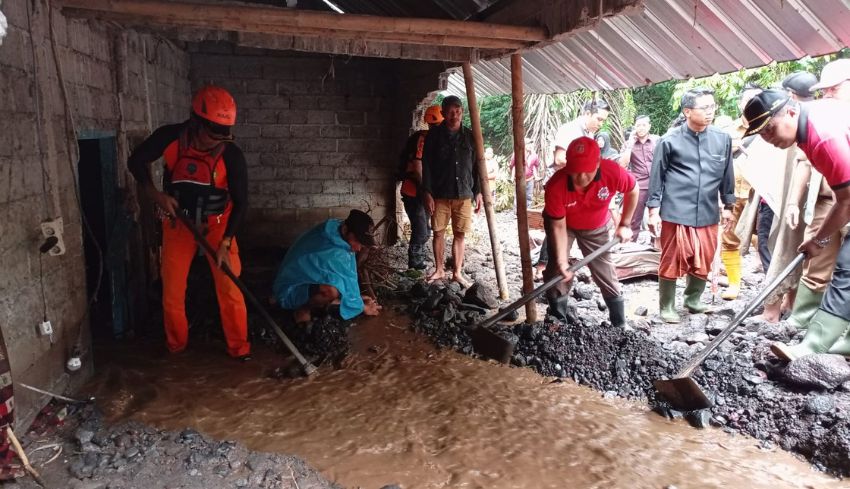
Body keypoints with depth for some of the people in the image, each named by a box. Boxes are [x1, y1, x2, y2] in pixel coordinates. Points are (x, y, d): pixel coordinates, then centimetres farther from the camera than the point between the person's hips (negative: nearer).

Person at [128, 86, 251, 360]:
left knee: (230, 289, -5)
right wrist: (155, 194, -18)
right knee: (172, 290, 7)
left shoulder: (232, 155, -23)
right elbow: (136, 161, -3)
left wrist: (225, 243, -25)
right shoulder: (170, 137, -19)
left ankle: (239, 347, 12)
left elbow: (241, 203, -17)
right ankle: (176, 346, 29)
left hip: (217, 225, -1)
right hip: (178, 224, 2)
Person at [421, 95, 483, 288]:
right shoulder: (434, 135, 0)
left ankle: (457, 273, 15)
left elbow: (476, 166, 10)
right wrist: (427, 193, -9)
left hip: (464, 194, 2)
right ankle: (439, 270, 20)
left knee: (459, 234, 5)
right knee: (438, 232, 5)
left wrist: (478, 192, 5)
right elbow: (426, 165, -2)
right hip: (440, 194, -1)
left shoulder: (470, 136, 7)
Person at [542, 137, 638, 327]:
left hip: (597, 227, 1)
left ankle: (620, 326, 19)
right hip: (562, 223, -1)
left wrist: (625, 224, -6)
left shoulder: (613, 172, -35)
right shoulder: (556, 186, -37)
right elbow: (558, 226, -26)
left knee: (606, 274, 5)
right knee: (557, 272, -4)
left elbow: (633, 190, -10)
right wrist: (561, 260, -32)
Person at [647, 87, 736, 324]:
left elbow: (727, 175, 13)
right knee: (671, 262, 4)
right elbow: (657, 177, -1)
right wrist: (653, 210, -3)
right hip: (675, 213, -4)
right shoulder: (670, 141, -6)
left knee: (704, 262, 13)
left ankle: (693, 300, 34)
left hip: (707, 213, 4)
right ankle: (667, 307, 19)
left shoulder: (723, 139, 3)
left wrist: (728, 206, 16)